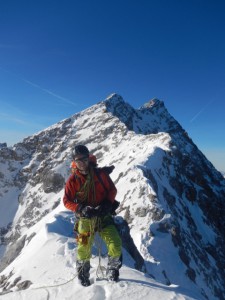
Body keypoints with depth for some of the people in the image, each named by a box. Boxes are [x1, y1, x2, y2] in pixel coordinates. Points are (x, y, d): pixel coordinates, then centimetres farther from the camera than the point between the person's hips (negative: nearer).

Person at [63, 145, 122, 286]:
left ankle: (112, 273, 23)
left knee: (116, 246, -6)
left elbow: (112, 189, 2)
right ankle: (83, 276, 37)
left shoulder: (100, 173, -6)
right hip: (85, 219, 0)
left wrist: (108, 203, -15)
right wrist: (81, 209, -21)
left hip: (103, 216, 1)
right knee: (84, 250, 7)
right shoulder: (73, 180, -7)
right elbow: (67, 201, -4)